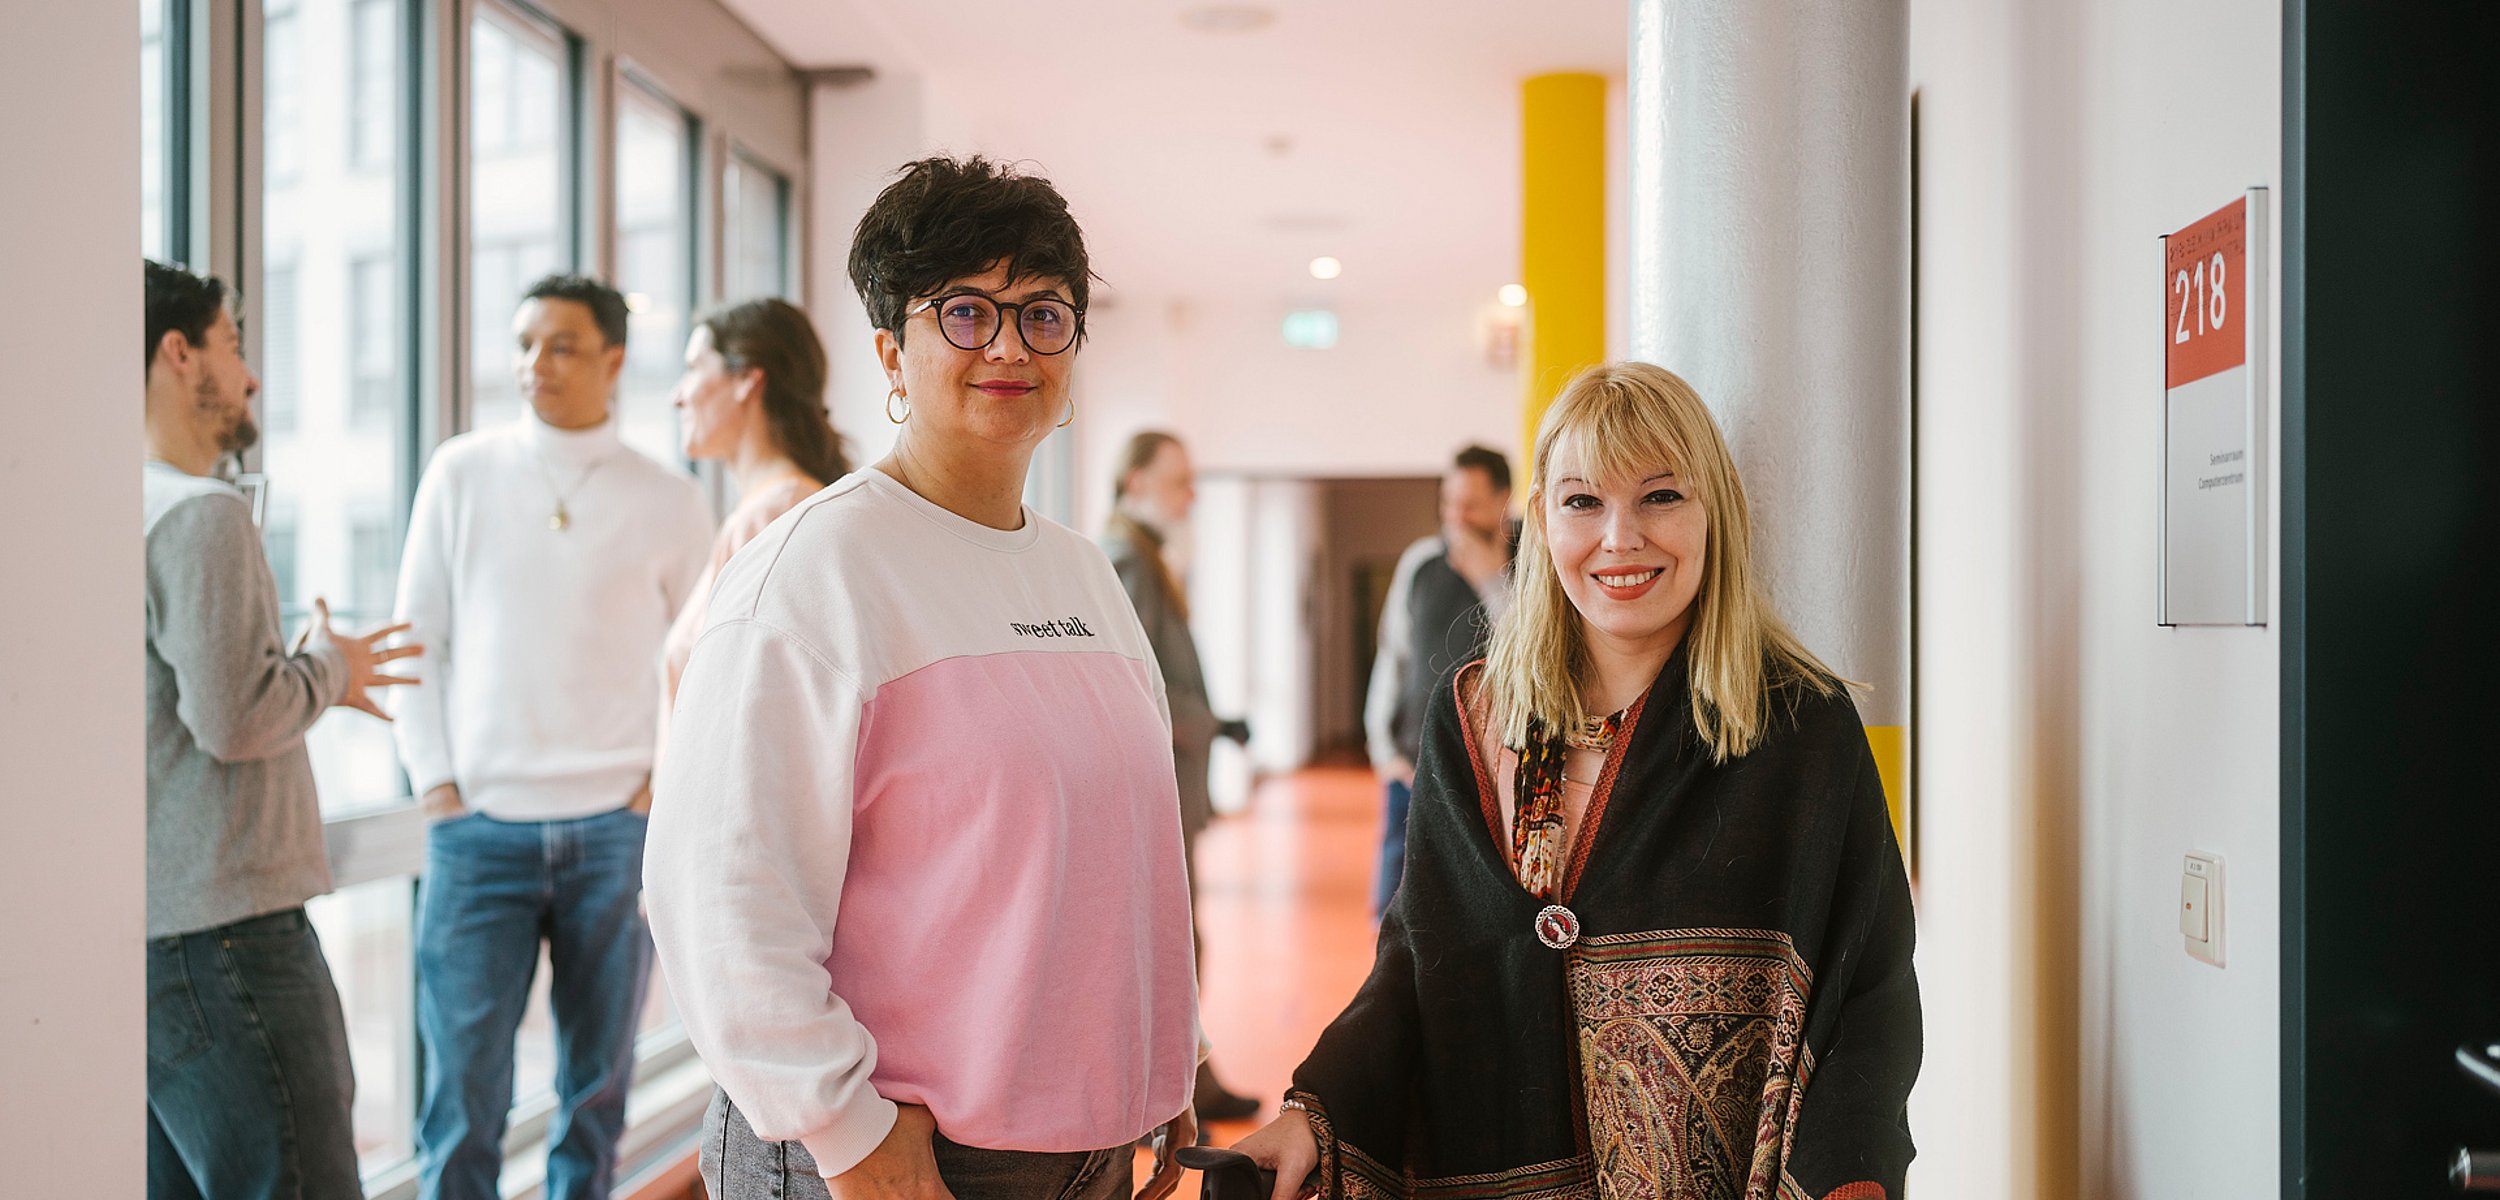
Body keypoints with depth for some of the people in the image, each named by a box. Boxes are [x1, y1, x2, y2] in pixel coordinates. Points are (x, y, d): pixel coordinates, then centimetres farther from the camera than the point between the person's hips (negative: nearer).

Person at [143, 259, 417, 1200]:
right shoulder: (200, 513, -13)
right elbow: (235, 718, -20)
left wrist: (309, 676, 17)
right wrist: (324, 668, -3)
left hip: (153, 921, 9)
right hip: (218, 924, -9)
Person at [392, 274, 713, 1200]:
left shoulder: (670, 502, 4)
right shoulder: (462, 473, 5)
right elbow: (420, 638, 7)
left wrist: (668, 777, 0)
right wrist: (434, 782, 1)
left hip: (615, 828, 0)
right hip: (479, 827, 0)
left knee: (597, 1087, 9)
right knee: (463, 1088, -2)